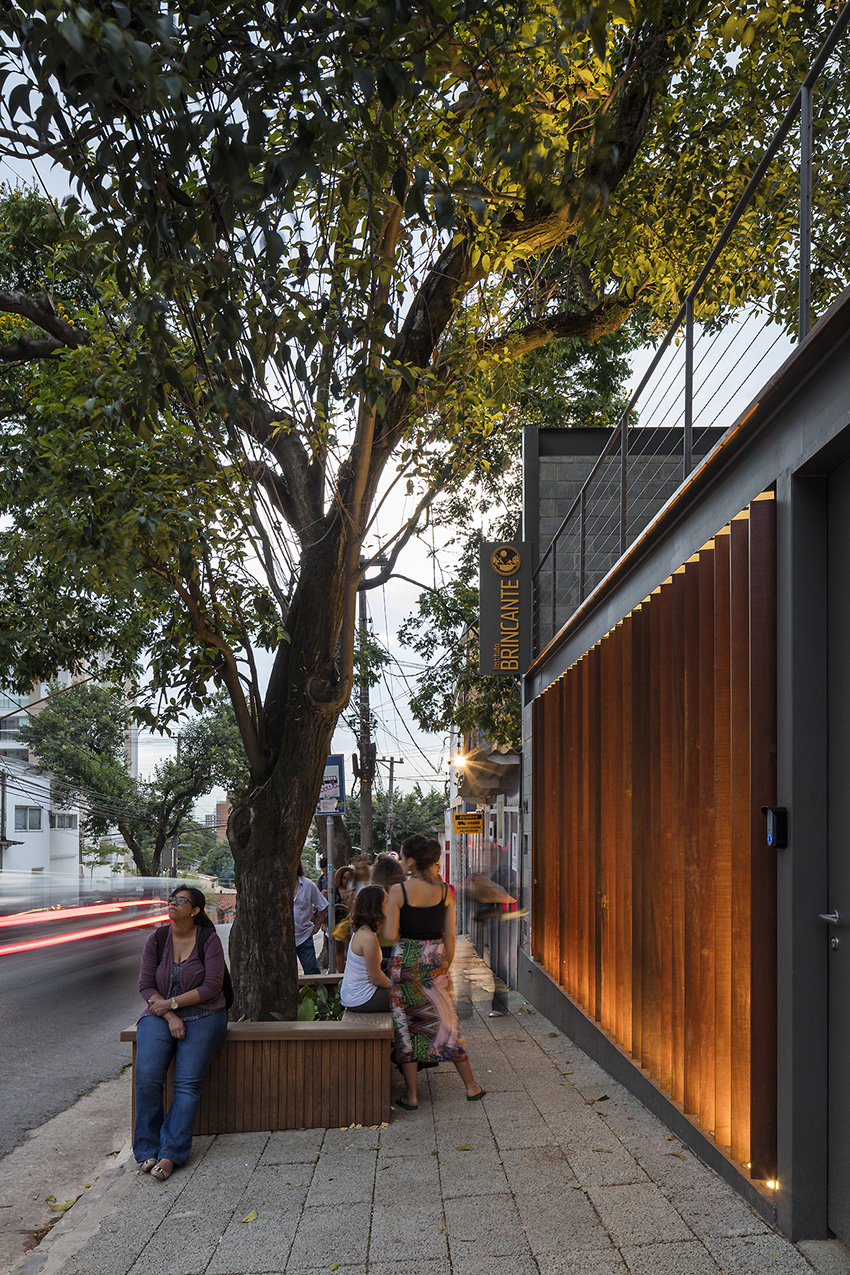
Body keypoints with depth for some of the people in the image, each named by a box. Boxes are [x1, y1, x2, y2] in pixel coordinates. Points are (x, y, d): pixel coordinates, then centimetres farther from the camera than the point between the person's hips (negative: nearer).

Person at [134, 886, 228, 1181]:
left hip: (202, 1016, -2)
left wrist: (173, 1003, -14)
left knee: (188, 1083, -18)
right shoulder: (157, 940, 4)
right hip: (160, 1015, 2)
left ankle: (170, 1154, -14)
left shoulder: (209, 940, -4)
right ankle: (147, 1150, -6)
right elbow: (146, 984, 1)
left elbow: (212, 986, -9)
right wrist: (169, 1017, -11)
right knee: (147, 1078, -19)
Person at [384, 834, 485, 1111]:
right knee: (446, 1023, 16)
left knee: (406, 1025, 9)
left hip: (406, 963, -3)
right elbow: (450, 937, -1)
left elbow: (391, 935, -14)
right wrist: (445, 966, 11)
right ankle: (471, 1087, 23)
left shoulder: (398, 891, -13)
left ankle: (411, 1095, 13)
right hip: (435, 962, 3)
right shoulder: (445, 891, -4)